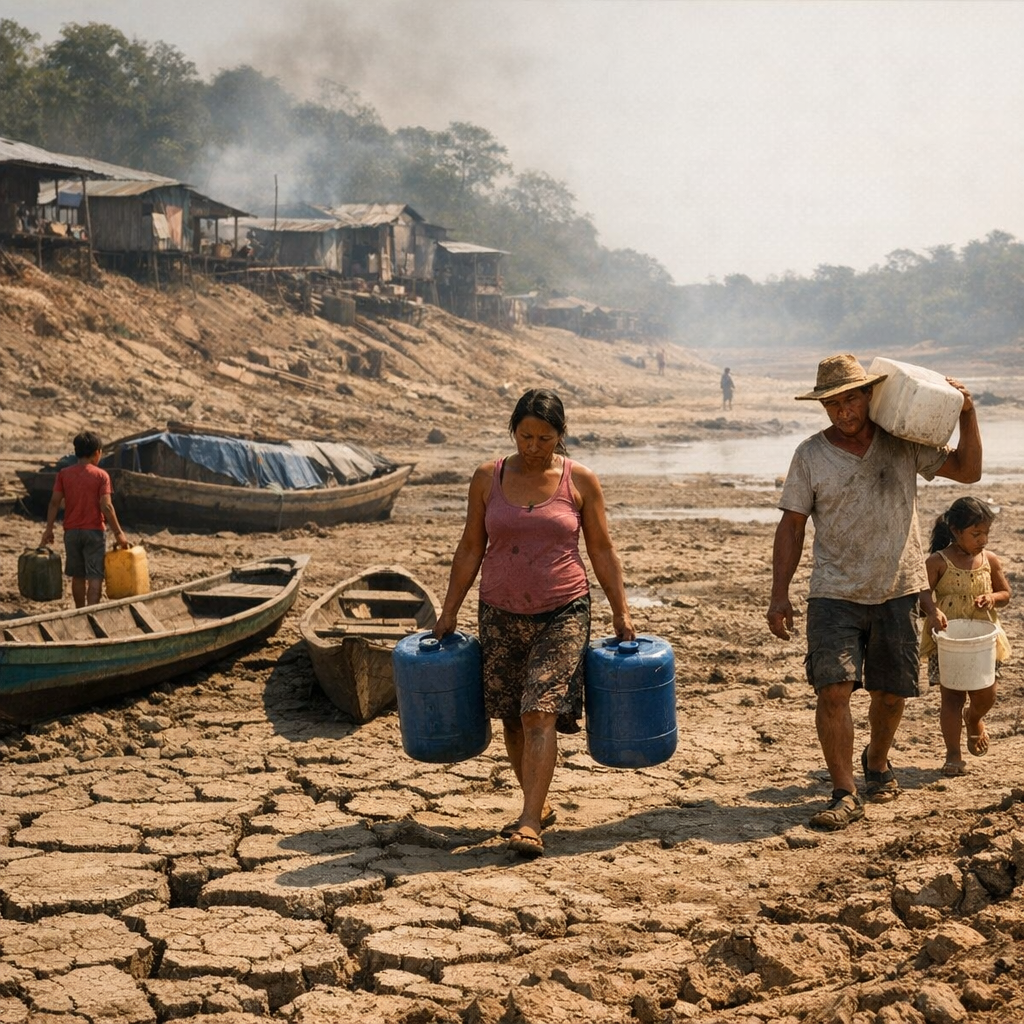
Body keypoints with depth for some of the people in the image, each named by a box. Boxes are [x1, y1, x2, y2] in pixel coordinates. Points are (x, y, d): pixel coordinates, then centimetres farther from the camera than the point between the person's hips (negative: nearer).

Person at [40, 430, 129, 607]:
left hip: (71, 532, 4)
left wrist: (49, 529, 6)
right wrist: (118, 533, -8)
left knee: (78, 576, 16)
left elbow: (55, 503, -1)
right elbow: (106, 507, -13)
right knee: (95, 577, -2)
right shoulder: (101, 475, -8)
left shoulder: (64, 474, 1)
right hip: (94, 532, -4)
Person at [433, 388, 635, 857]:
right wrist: (449, 612, 7)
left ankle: (529, 822, -14)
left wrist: (621, 612, 1)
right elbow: (470, 549, 8)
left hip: (563, 614, -3)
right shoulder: (488, 478, 3)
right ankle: (538, 804, 26)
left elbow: (602, 551, 4)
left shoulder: (580, 481, -2)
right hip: (500, 614, 3)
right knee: (512, 717, 9)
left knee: (540, 713, -14)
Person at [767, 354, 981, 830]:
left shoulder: (903, 442, 3)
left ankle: (877, 761, 39)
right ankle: (844, 794, -6)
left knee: (891, 693, 10)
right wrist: (779, 595, -4)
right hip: (835, 593, -1)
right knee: (833, 688, -14)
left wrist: (967, 414, -5)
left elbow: (967, 470, 8)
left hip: (899, 592, 2)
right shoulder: (810, 455, -1)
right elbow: (791, 526, 1)